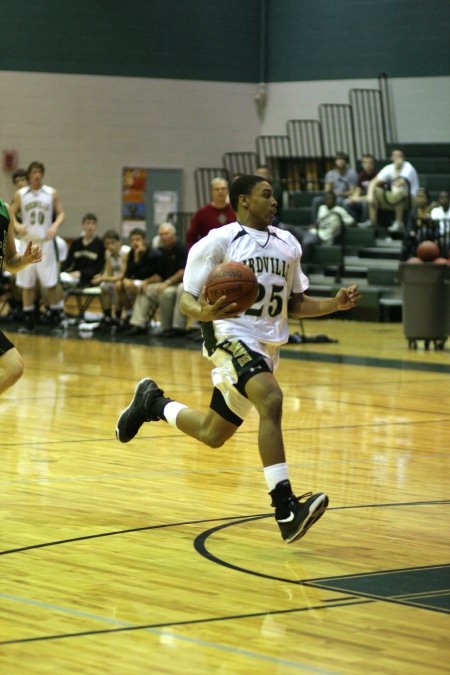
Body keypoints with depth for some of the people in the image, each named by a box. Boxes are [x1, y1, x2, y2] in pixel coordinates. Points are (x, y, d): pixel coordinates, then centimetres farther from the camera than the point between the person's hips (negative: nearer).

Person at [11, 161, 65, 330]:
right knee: (27, 283, 4)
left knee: (51, 283, -3)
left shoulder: (51, 193, 2)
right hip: (27, 242, 1)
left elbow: (61, 213, 5)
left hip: (45, 242, -1)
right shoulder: (20, 194, 3)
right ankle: (28, 319, 12)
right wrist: (17, 226, -14)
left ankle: (56, 316, 7)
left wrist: (55, 226, -14)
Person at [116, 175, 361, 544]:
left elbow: (296, 305, 20)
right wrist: (204, 312, -31)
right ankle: (286, 510, -35)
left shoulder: (288, 244, 12)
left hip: (267, 346, 7)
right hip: (231, 336, -7)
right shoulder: (219, 241, -7)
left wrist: (335, 304, 2)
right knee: (271, 401, -32)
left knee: (212, 434, 14)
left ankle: (151, 403, 41)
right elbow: (187, 299, -8)